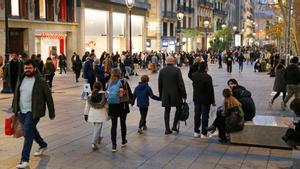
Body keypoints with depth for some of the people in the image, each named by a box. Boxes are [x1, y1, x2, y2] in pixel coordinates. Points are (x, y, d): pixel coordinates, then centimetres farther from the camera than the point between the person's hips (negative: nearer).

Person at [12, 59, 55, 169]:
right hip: (21, 112, 7)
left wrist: (51, 113, -3)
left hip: (33, 112, -7)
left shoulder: (41, 82, -10)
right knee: (31, 131, 22)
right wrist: (15, 111, 14)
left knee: (28, 134, -12)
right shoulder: (21, 80, 7)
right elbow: (16, 96, 15)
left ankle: (25, 160, -9)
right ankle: (43, 145, 47)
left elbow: (48, 98, -6)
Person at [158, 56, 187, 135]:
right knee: (178, 108, 16)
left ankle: (167, 129, 9)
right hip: (175, 94, -3)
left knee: (167, 111, 10)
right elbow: (181, 83, -10)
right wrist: (184, 94, -3)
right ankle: (174, 126, 11)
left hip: (165, 95, 3)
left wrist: (161, 95, 16)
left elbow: (160, 84, 6)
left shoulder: (162, 71, 1)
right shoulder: (177, 70, -9)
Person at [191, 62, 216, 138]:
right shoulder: (207, 77, -21)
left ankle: (196, 132, 22)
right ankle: (204, 133, 9)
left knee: (197, 115, 15)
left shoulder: (194, 75, -5)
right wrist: (213, 101, -8)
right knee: (205, 116, 4)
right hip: (205, 100, -5)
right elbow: (210, 90, -18)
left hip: (196, 99, 6)